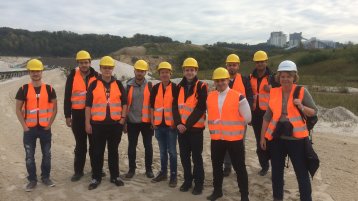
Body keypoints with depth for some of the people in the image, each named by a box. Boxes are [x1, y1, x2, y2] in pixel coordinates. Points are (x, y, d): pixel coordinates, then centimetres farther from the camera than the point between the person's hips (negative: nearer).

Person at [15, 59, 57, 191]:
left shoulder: (49, 89, 0)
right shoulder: (23, 89, -2)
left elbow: (54, 108, 6)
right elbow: (18, 109, 1)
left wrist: (50, 123, -1)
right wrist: (24, 126, -6)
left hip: (45, 128, 1)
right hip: (29, 129, 0)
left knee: (47, 154, 9)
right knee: (29, 156, 6)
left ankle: (46, 177, 25)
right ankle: (32, 180, 20)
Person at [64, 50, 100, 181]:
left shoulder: (96, 76, 2)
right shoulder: (72, 77, 0)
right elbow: (67, 97, 1)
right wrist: (67, 115, -2)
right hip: (78, 114, -1)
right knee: (80, 144, 8)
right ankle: (78, 171, 19)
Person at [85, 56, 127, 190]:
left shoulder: (118, 84, 6)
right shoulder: (94, 85, 1)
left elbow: (124, 102, 10)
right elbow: (88, 105, 1)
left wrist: (123, 118, 0)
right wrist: (87, 123, -2)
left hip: (115, 124, 1)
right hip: (98, 124, -1)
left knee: (113, 151, 11)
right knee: (98, 151, 6)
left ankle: (115, 176, 22)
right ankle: (96, 177, 19)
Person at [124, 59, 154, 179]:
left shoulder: (150, 86, 0)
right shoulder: (129, 85, 1)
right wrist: (124, 121, 2)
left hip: (146, 121, 0)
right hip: (132, 121, 1)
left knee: (148, 146, 7)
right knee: (132, 146, 8)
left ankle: (149, 169, 21)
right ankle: (132, 169, 22)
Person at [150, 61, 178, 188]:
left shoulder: (175, 88, -5)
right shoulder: (155, 88, 6)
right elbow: (152, 106, 11)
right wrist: (152, 121, 6)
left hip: (171, 124, -4)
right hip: (159, 125, 4)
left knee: (172, 151, 3)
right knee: (162, 151, 15)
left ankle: (173, 175, 14)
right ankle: (163, 173, 28)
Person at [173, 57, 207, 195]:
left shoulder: (201, 87, -6)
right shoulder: (179, 87, 9)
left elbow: (200, 108, -14)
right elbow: (175, 106, 5)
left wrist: (187, 124, -16)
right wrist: (178, 123, -10)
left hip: (195, 127, -4)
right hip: (181, 127, 5)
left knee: (196, 156, 4)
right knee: (184, 156, 12)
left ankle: (198, 183, 17)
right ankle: (188, 180, 27)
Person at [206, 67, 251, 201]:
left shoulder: (238, 97, -10)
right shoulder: (210, 97, 3)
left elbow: (247, 118, -4)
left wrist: (234, 127, 6)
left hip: (234, 138, -4)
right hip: (216, 138, 4)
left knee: (239, 168, 5)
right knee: (216, 166, 16)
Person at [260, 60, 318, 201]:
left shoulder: (302, 91, -4)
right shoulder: (274, 92, 3)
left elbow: (314, 112, 0)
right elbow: (267, 116, 9)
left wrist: (301, 107, -20)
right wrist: (262, 137, 9)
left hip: (296, 138, -3)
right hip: (276, 138, 3)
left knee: (302, 173, 2)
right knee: (276, 171, 14)